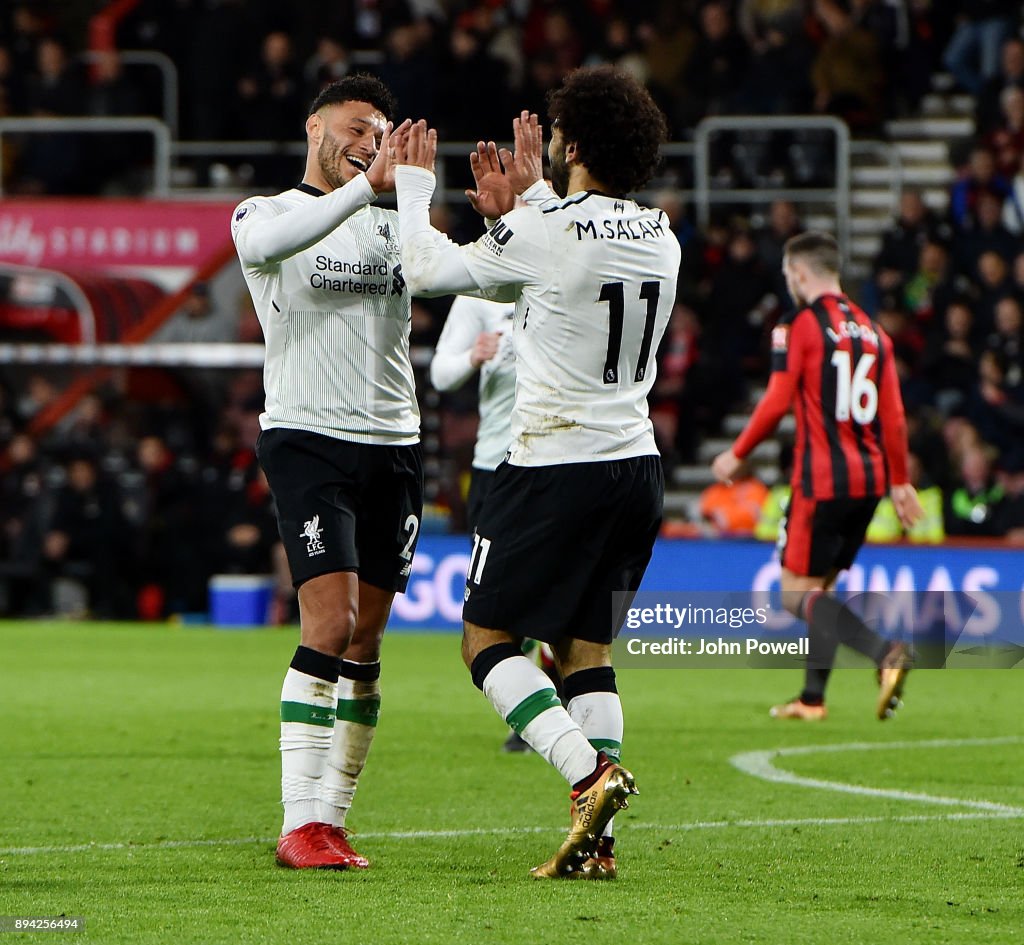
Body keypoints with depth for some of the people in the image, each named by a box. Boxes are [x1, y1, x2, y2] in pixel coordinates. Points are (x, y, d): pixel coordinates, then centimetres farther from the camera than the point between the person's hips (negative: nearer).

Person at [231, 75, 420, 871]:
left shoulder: (394, 223, 15)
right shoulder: (266, 213, 3)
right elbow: (267, 242, -22)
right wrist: (367, 187, -30)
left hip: (393, 444, 5)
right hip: (307, 438, -5)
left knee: (364, 644, 4)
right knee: (329, 626, -17)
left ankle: (332, 818, 11)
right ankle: (301, 825, -17)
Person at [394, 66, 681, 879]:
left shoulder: (543, 236, -15)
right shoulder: (662, 240, 6)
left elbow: (427, 268, -1)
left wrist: (414, 182, 14)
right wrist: (516, 210, 28)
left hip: (555, 468, -7)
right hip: (637, 463, 7)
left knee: (488, 639, 3)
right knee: (587, 646, 11)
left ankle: (590, 774, -17)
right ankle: (598, 842, 2)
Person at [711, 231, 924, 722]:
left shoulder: (798, 327, -7)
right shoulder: (872, 330, 12)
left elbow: (777, 402, -13)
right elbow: (894, 415, 11)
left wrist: (737, 454, 0)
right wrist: (900, 481, 17)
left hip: (822, 479, -7)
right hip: (869, 478, 7)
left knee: (797, 593, -4)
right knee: (820, 586, 18)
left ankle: (885, 653, -23)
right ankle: (813, 696, 17)